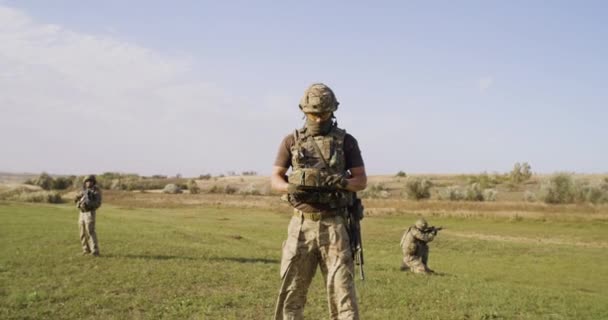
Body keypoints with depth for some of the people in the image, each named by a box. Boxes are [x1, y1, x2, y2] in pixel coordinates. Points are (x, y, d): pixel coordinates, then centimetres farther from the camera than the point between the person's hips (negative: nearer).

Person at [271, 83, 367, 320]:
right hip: (301, 225, 1)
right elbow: (275, 179, 6)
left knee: (342, 287, -4)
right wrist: (292, 187, -16)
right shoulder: (291, 141, 7)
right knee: (292, 288, 5)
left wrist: (339, 182, -19)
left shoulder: (346, 141, 4)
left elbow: (361, 181, 2)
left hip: (334, 225, -1)